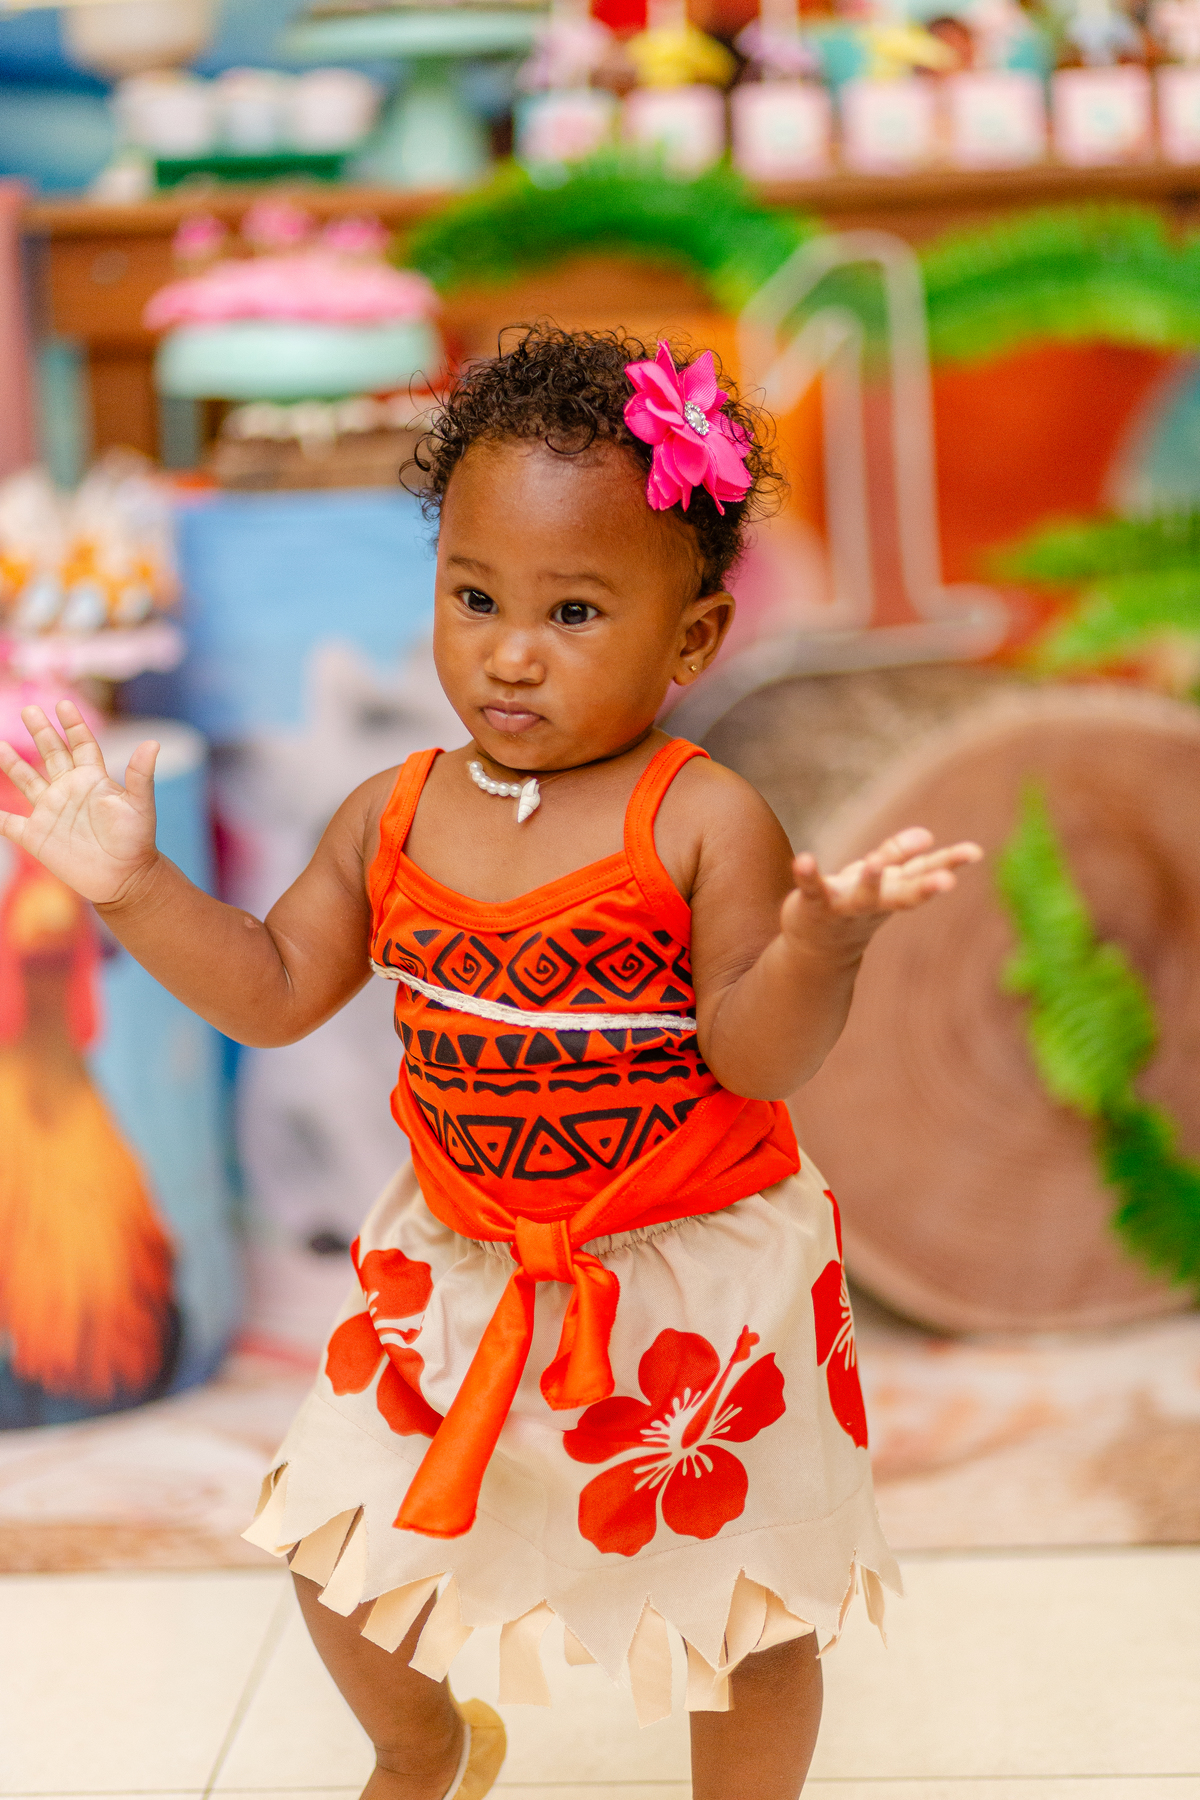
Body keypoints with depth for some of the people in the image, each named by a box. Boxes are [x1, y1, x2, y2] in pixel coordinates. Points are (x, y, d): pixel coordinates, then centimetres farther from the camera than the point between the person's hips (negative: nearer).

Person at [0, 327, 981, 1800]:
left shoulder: (703, 823, -18)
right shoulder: (393, 818, -3)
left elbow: (757, 1057, -22)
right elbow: (275, 993, 3)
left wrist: (814, 946, -42)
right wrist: (136, 888, -6)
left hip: (692, 1283, -4)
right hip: (459, 1276, 5)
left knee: (745, 1618, 9)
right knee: (338, 1556, 16)